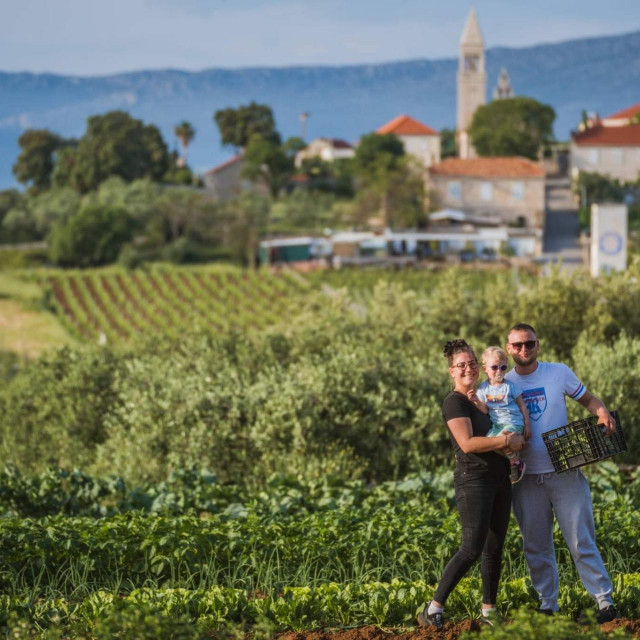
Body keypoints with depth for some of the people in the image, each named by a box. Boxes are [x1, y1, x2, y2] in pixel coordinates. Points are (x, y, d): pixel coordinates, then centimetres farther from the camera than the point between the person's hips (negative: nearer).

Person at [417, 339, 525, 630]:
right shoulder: (454, 402, -9)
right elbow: (467, 443, -19)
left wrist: (515, 438, 6)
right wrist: (507, 441, -16)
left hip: (499, 479, 8)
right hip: (474, 480, -8)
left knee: (494, 547, 7)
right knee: (472, 548, -14)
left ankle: (489, 610, 14)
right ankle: (434, 609, -13)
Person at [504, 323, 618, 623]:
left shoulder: (559, 373, 1)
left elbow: (587, 398, 10)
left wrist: (603, 413, -11)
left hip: (564, 473, -2)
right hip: (527, 478, 2)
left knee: (581, 542, -4)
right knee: (536, 548, 8)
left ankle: (605, 601, 0)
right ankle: (547, 606, 17)